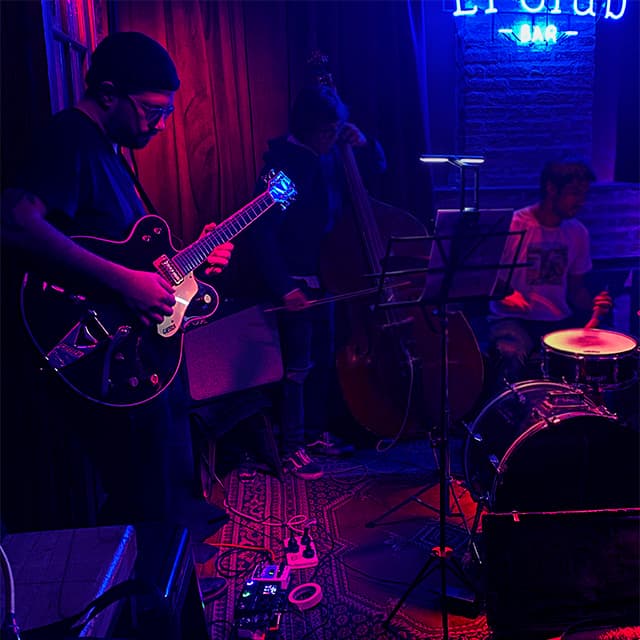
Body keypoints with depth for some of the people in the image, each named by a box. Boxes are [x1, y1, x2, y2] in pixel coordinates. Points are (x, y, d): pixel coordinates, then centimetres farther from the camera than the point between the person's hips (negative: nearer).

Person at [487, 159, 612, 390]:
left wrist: (594, 306, -7)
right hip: (512, 318, -5)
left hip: (559, 320, 5)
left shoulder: (578, 232, 6)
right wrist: (505, 295, -25)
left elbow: (576, 286, 14)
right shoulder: (513, 226, -9)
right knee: (515, 359, -34)